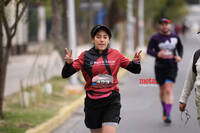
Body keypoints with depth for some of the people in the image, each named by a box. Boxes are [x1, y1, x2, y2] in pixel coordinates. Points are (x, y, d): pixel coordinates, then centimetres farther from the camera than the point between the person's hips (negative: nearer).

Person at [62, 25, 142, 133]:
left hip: (111, 101, -1)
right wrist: (68, 63, -24)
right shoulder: (85, 56, 1)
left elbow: (135, 70, 12)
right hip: (92, 102, 1)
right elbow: (65, 74, -3)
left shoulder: (115, 55, 5)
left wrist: (136, 62, -10)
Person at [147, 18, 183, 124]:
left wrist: (180, 56, 1)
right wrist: (157, 54, -30)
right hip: (160, 67, 1)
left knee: (168, 90, -13)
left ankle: (168, 115, -17)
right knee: (162, 90, 14)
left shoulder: (175, 37, 3)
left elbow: (180, 47, 20)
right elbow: (149, 51, -10)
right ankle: (165, 110, 37)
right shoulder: (155, 38, -4)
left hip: (172, 68, -1)